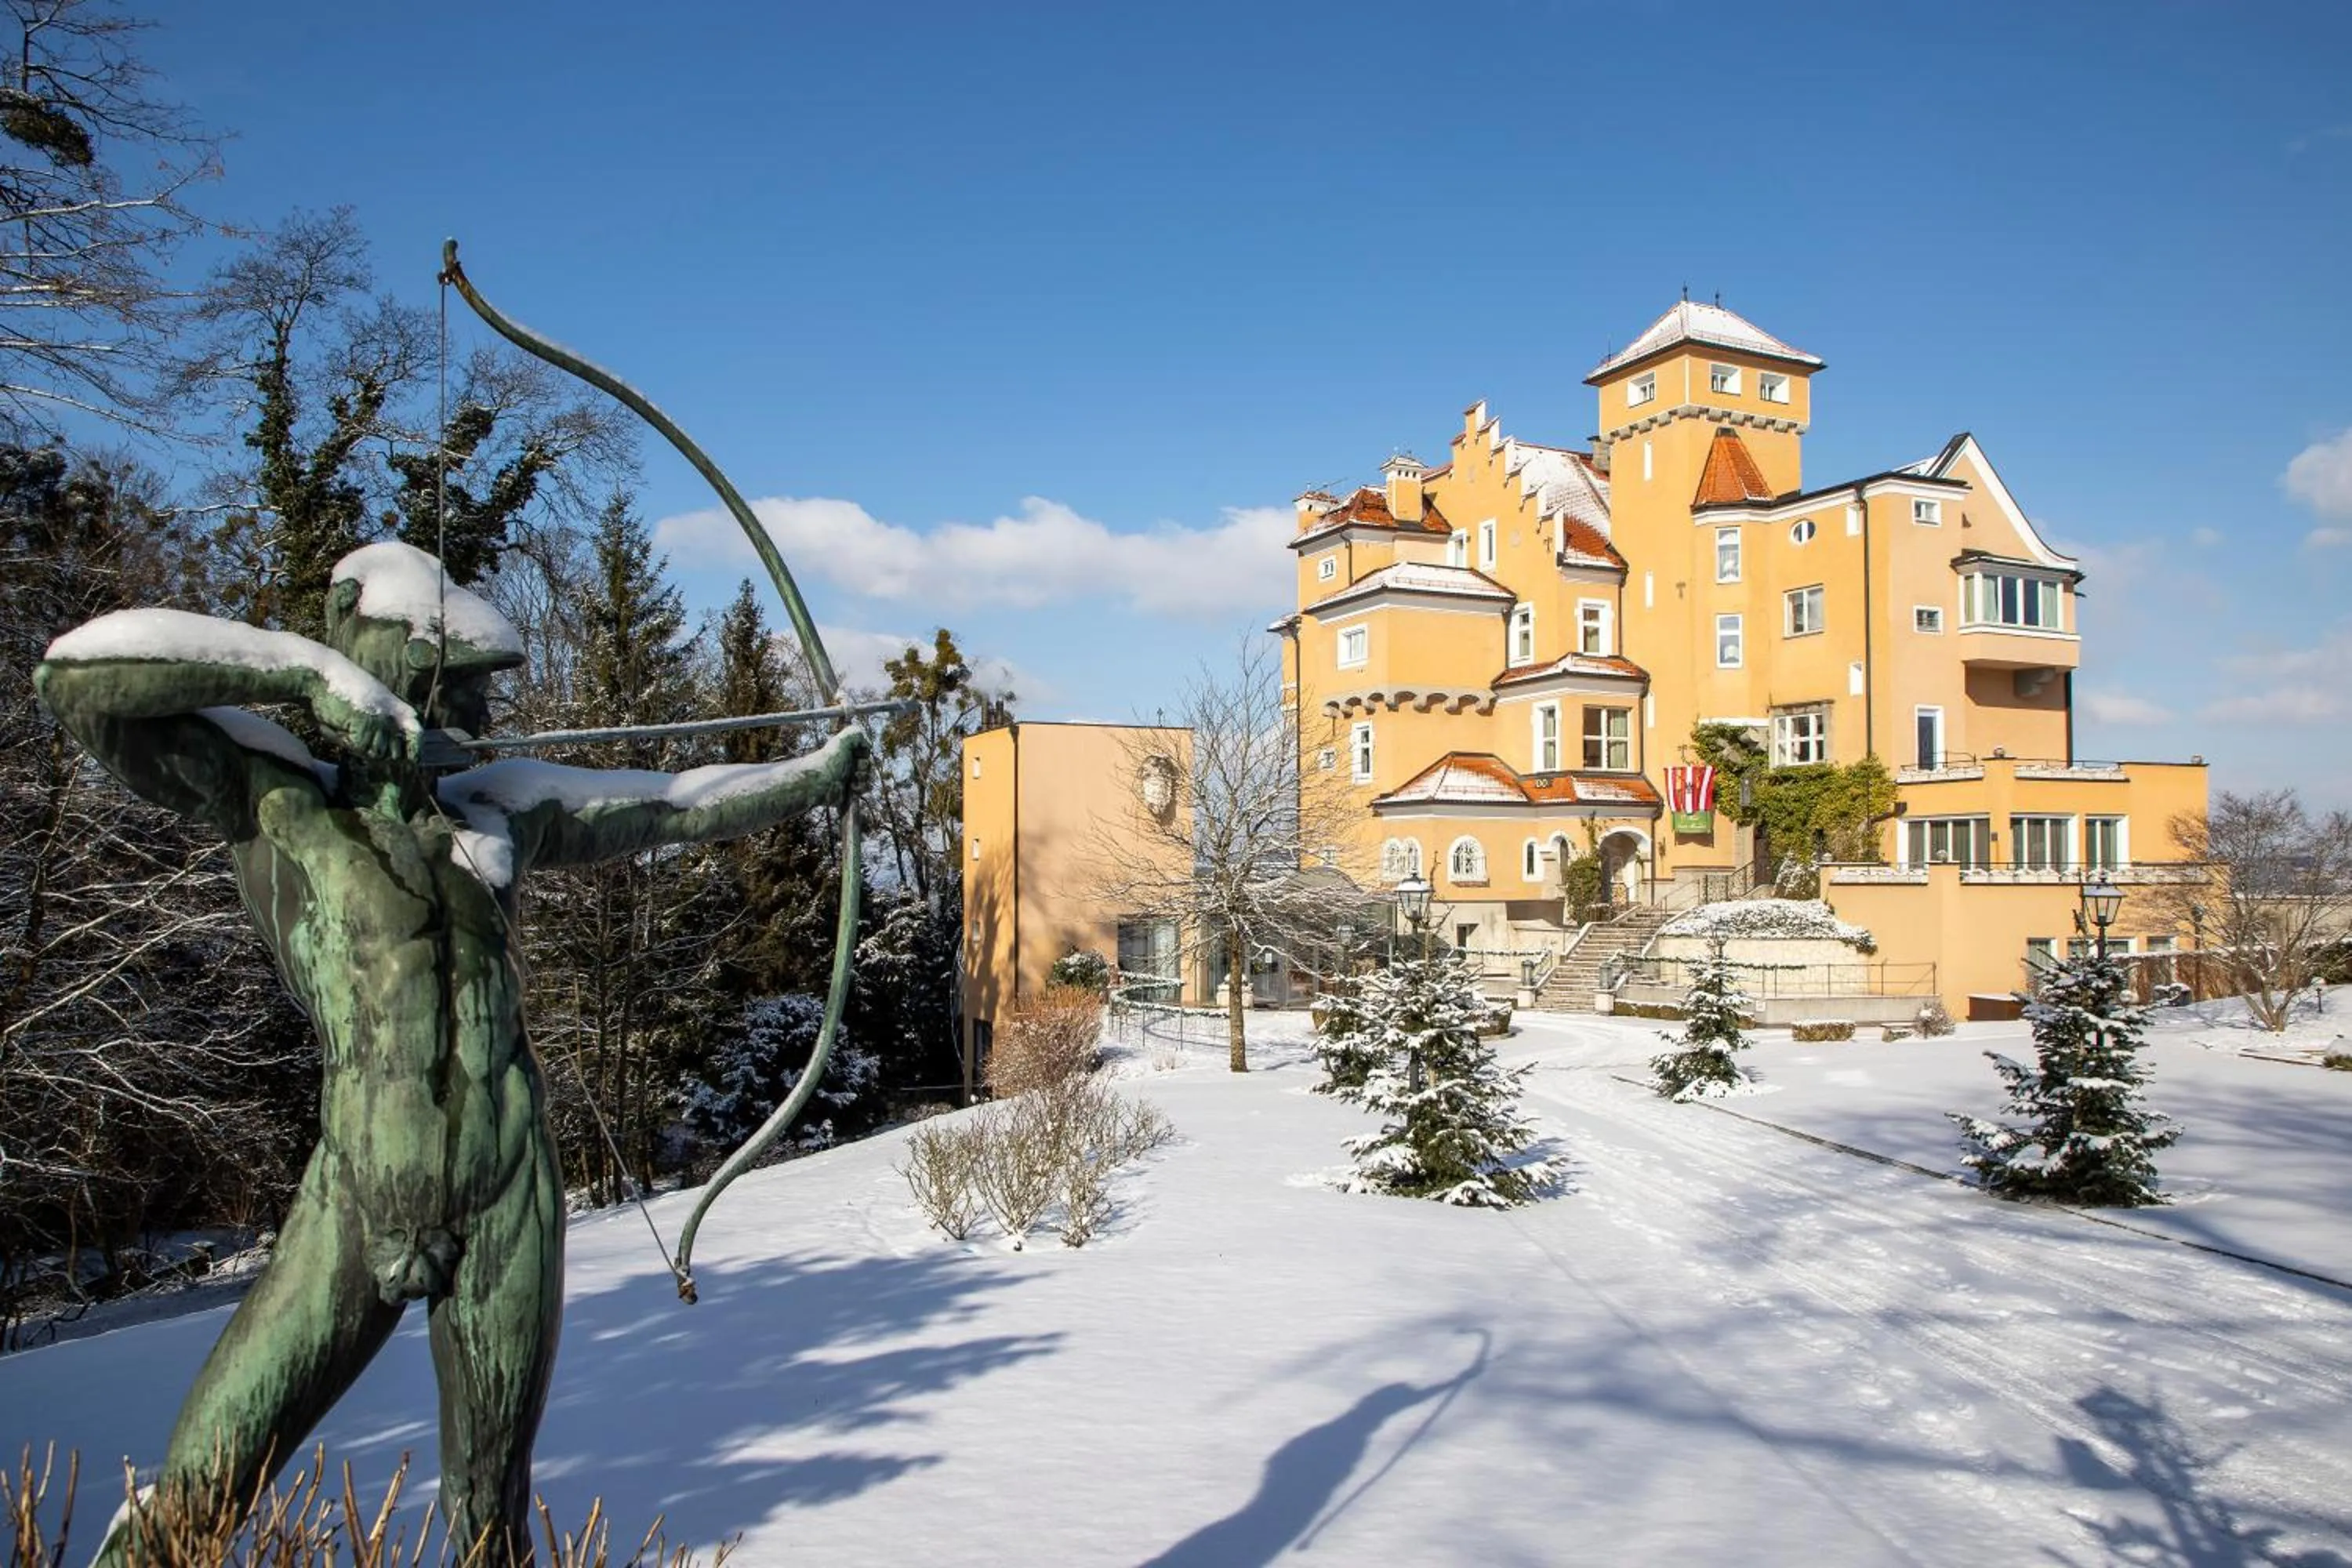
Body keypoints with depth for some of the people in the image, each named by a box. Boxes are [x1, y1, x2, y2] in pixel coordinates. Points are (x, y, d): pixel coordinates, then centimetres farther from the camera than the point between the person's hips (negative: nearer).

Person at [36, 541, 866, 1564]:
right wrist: (311, 668, -16)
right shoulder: (277, 798, -2)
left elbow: (674, 807, 16)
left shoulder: (490, 807, 9)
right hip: (359, 1203, -3)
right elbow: (77, 675, -12)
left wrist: (815, 773, 21)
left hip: (509, 1199, 3)